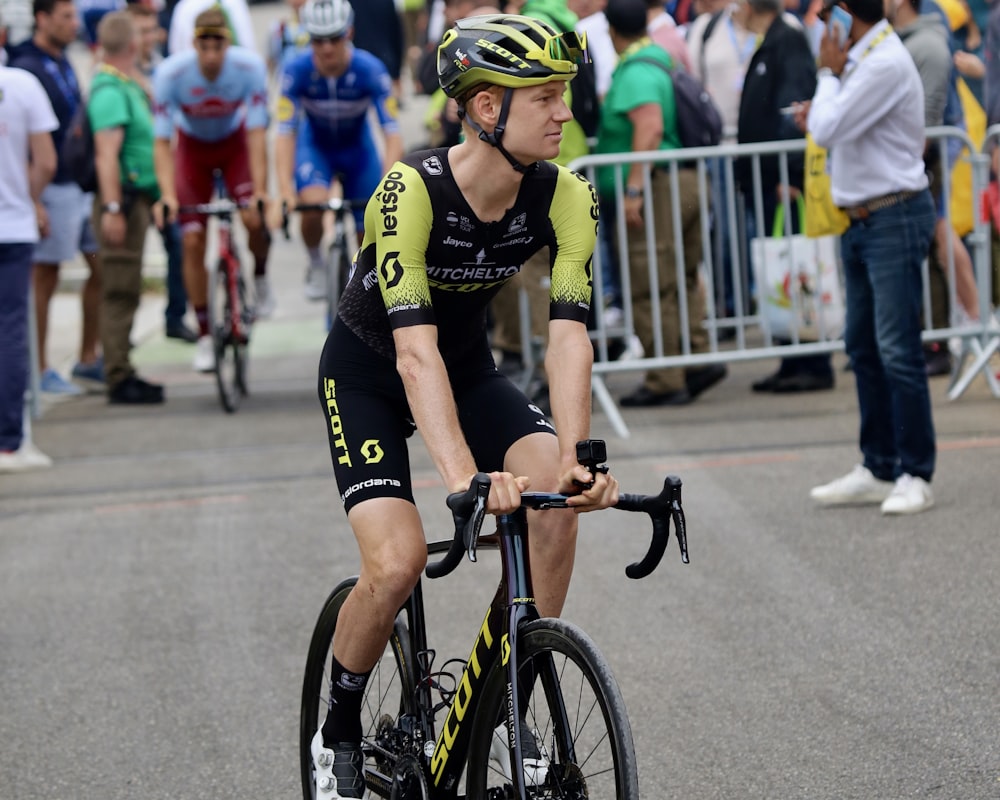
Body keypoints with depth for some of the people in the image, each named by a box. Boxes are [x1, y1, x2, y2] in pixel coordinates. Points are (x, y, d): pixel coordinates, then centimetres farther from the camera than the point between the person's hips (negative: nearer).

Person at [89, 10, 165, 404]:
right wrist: (113, 208, -28)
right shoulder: (110, 91, -16)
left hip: (135, 198, 10)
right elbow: (107, 154, -23)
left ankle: (122, 372, 19)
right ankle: (119, 379, -7)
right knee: (121, 292, -8)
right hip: (123, 198, -10)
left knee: (124, 292, 13)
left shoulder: (128, 87, 16)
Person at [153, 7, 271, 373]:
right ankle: (204, 336, 4)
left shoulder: (249, 66, -30)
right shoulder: (170, 73, -31)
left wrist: (260, 192, -37)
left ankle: (260, 277, 8)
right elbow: (162, 141, -29)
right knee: (193, 242, -7)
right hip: (192, 147, 0)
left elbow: (257, 134, -28)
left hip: (235, 141, 0)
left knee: (255, 217, -25)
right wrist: (168, 194, -42)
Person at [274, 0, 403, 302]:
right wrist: (285, 192, -41)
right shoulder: (297, 72, -28)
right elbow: (285, 134, -28)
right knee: (312, 204, -30)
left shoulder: (370, 70, -29)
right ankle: (315, 265, 1)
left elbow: (392, 134, -31)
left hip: (358, 149, 1)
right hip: (315, 146, -1)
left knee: (369, 232, -1)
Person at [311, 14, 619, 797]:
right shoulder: (411, 190, -33)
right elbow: (415, 347, -39)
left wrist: (575, 457, -41)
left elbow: (569, 333, -25)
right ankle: (338, 733, 4)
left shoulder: (565, 196, -20)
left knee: (557, 491, -23)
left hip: (469, 364, 4)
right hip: (367, 372, -4)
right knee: (397, 563, -22)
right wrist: (463, 477, -51)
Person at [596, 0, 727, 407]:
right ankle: (700, 356, 12)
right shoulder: (663, 59, 14)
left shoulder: (634, 73, -13)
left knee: (651, 289, -4)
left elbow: (649, 129, -25)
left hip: (658, 186, -9)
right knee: (684, 278, 17)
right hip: (689, 180, 9)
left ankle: (664, 383, -2)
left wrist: (633, 190, -28)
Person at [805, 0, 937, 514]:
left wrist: (828, 74, -7)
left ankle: (914, 476, -5)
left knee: (897, 350, -9)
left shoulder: (885, 64, -18)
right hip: (859, 220, 10)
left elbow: (828, 130, -21)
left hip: (894, 217, -10)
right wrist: (820, 115, 0)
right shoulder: (860, 57, 11)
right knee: (863, 348, 13)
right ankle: (878, 469, 20)